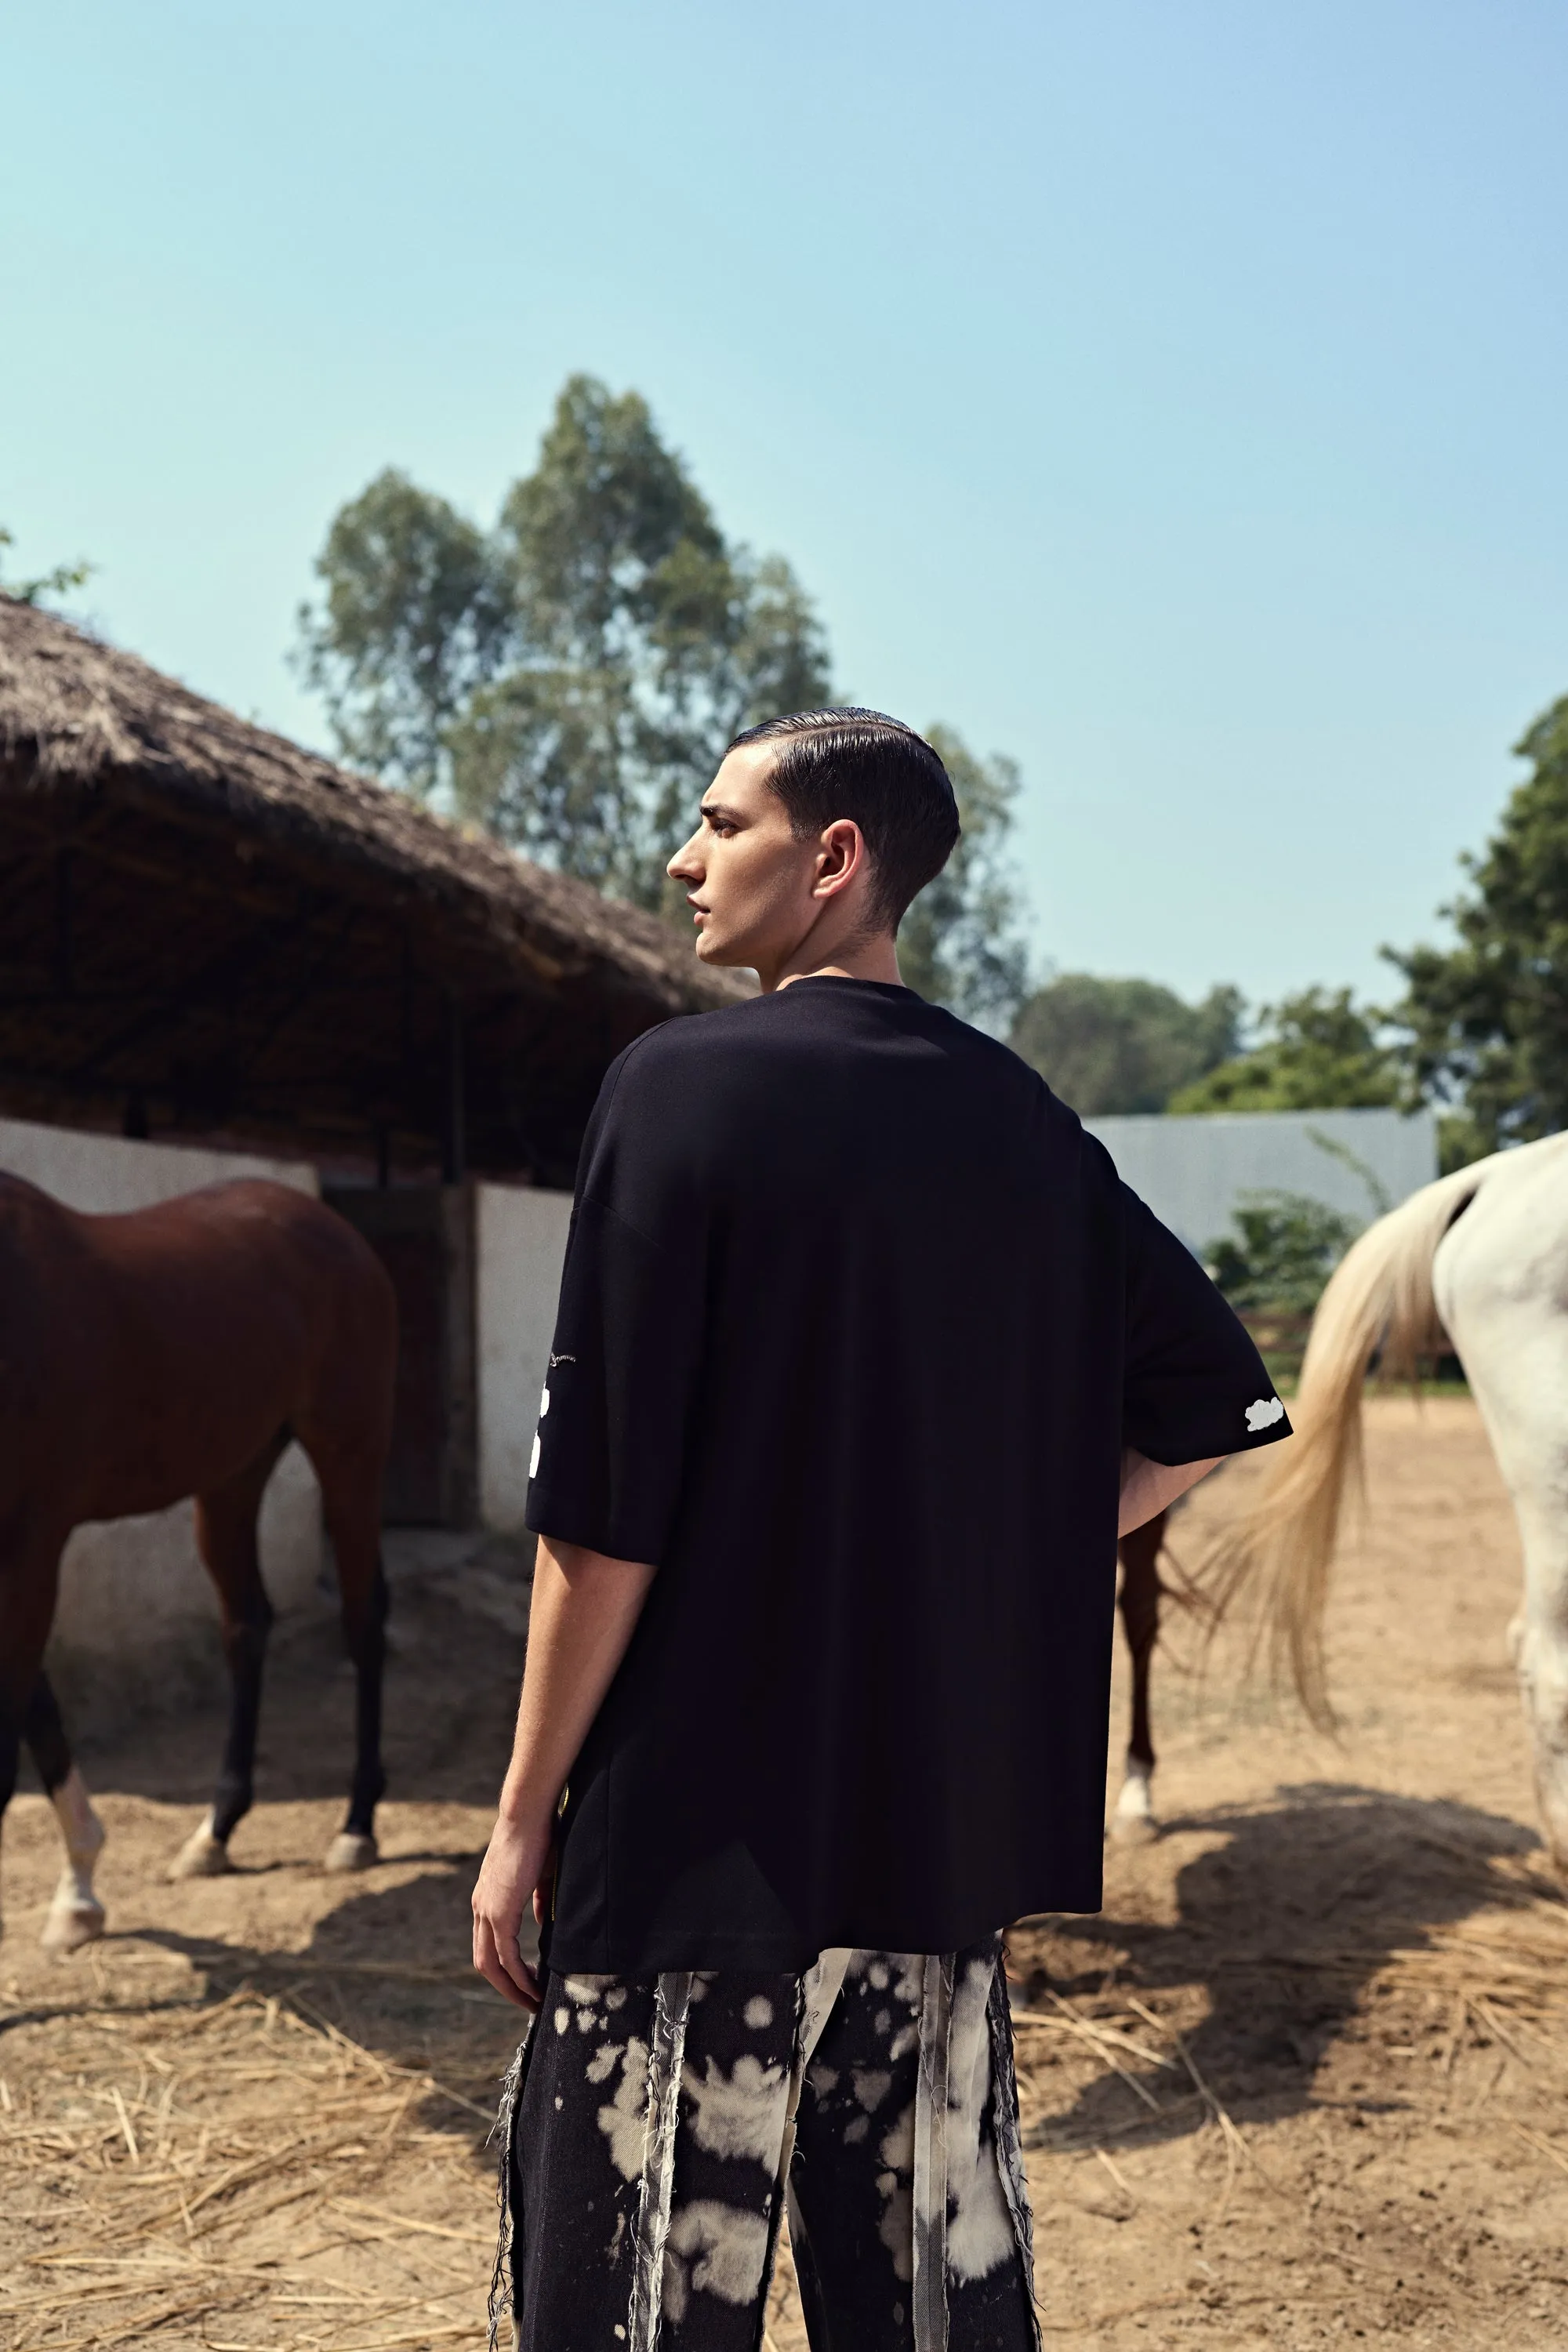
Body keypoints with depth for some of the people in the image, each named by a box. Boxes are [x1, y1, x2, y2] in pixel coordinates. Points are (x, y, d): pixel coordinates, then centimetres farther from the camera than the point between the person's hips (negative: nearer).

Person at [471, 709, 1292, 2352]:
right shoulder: (1024, 1124, 6)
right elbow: (1211, 1407, 11)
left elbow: (604, 1506, -15)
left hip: (694, 1835, -5)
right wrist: (994, 1555, 11)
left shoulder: (681, 1087, -11)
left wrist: (522, 1815, -7)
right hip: (951, 1835, 6)